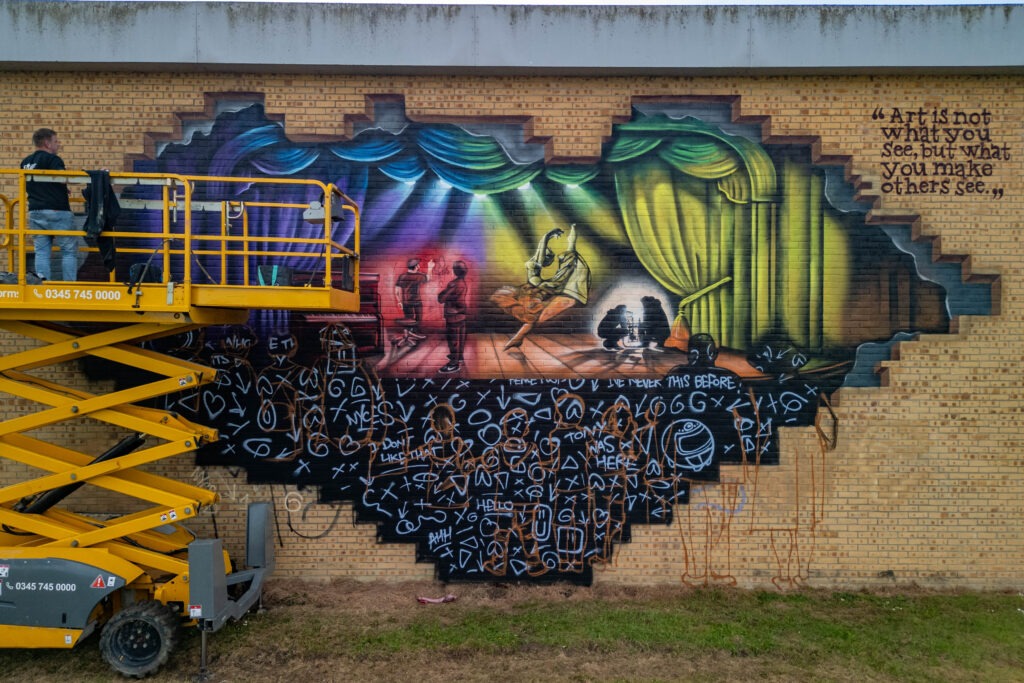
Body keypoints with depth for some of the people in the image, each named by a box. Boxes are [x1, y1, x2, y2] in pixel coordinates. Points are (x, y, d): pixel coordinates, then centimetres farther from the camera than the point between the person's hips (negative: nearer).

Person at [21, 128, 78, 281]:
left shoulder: (26, 162, 17)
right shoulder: (53, 159, -8)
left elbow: (27, 186, 24)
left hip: (34, 212, 7)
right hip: (57, 211, -7)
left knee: (41, 252, 6)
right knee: (69, 251, -1)